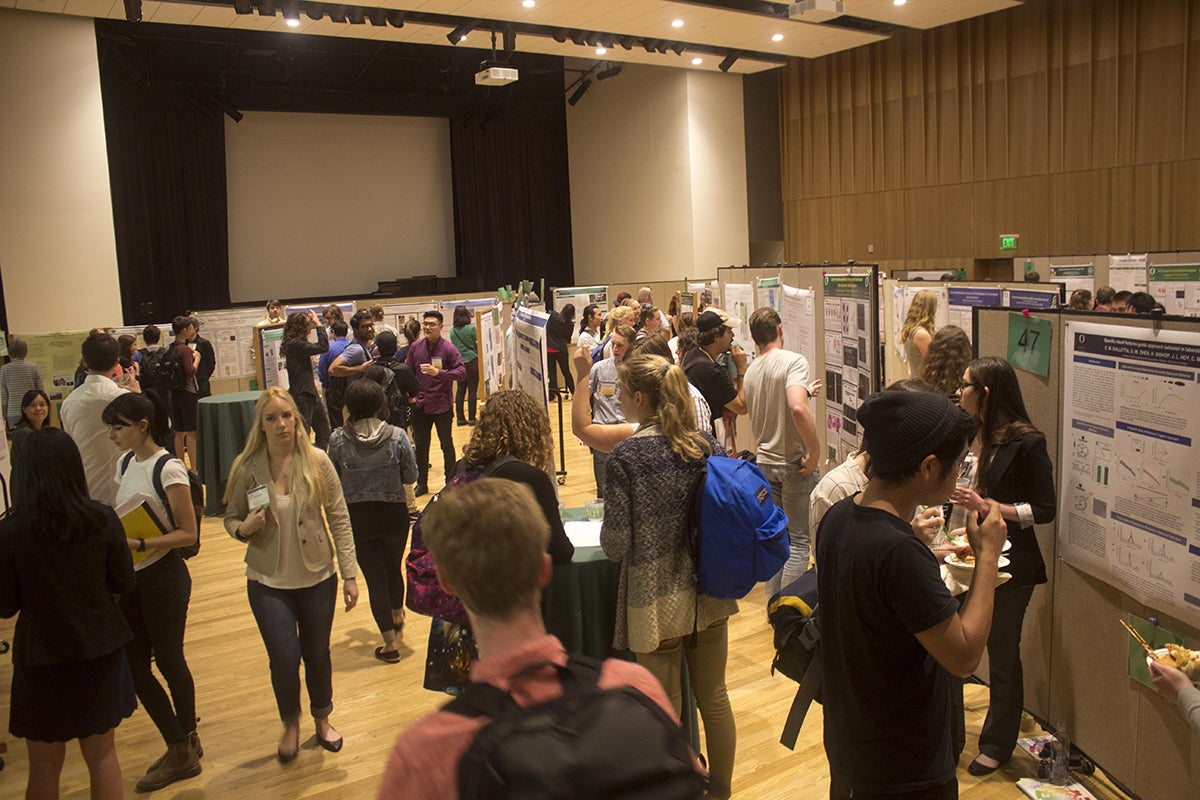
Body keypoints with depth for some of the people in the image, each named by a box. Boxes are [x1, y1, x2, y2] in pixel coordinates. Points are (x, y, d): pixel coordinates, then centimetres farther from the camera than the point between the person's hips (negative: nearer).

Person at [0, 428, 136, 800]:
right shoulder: (103, 519, -13)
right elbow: (123, 583, -2)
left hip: (41, 654, -1)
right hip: (99, 650, 2)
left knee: (45, 766, 16)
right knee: (102, 755, 17)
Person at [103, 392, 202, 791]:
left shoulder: (168, 469, -17)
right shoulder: (126, 463, 6)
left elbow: (188, 533, -17)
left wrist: (139, 545, -26)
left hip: (163, 575, -8)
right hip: (132, 577, 8)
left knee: (168, 660, 6)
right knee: (133, 663, 10)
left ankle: (185, 747, 27)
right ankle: (182, 747, 24)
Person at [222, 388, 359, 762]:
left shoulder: (317, 461, -10)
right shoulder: (246, 467, -8)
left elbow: (339, 519, -6)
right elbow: (231, 518, 3)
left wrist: (350, 574, -8)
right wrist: (244, 528, -21)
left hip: (317, 577, 0)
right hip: (268, 581, 0)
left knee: (317, 654, 13)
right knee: (285, 657, -4)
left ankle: (322, 719, 41)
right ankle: (290, 724, 27)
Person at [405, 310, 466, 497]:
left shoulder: (448, 348, -11)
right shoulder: (415, 347, 1)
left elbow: (461, 372, -17)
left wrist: (438, 372, -28)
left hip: (441, 405, -4)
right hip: (420, 404, 4)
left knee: (446, 444, 9)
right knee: (420, 445, 12)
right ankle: (421, 483, 25)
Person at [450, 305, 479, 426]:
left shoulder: (452, 331, 1)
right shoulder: (471, 328, -11)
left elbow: (453, 346, 11)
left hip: (458, 363, 5)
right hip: (472, 361, -5)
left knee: (460, 390, 9)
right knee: (472, 390, 0)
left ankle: (460, 418, 12)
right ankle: (471, 418, 1)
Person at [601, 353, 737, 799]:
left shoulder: (627, 456, -16)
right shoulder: (707, 445, -2)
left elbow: (616, 545, -15)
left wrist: (610, 538, 6)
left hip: (658, 600, -5)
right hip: (709, 594, 6)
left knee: (665, 712, 10)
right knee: (714, 698, 20)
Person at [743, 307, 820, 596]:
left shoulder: (751, 370, 6)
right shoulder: (794, 361, -16)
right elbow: (798, 408, -33)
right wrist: (815, 450, -21)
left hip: (765, 461, 6)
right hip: (794, 463, -6)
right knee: (799, 540, 3)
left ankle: (773, 603, 24)